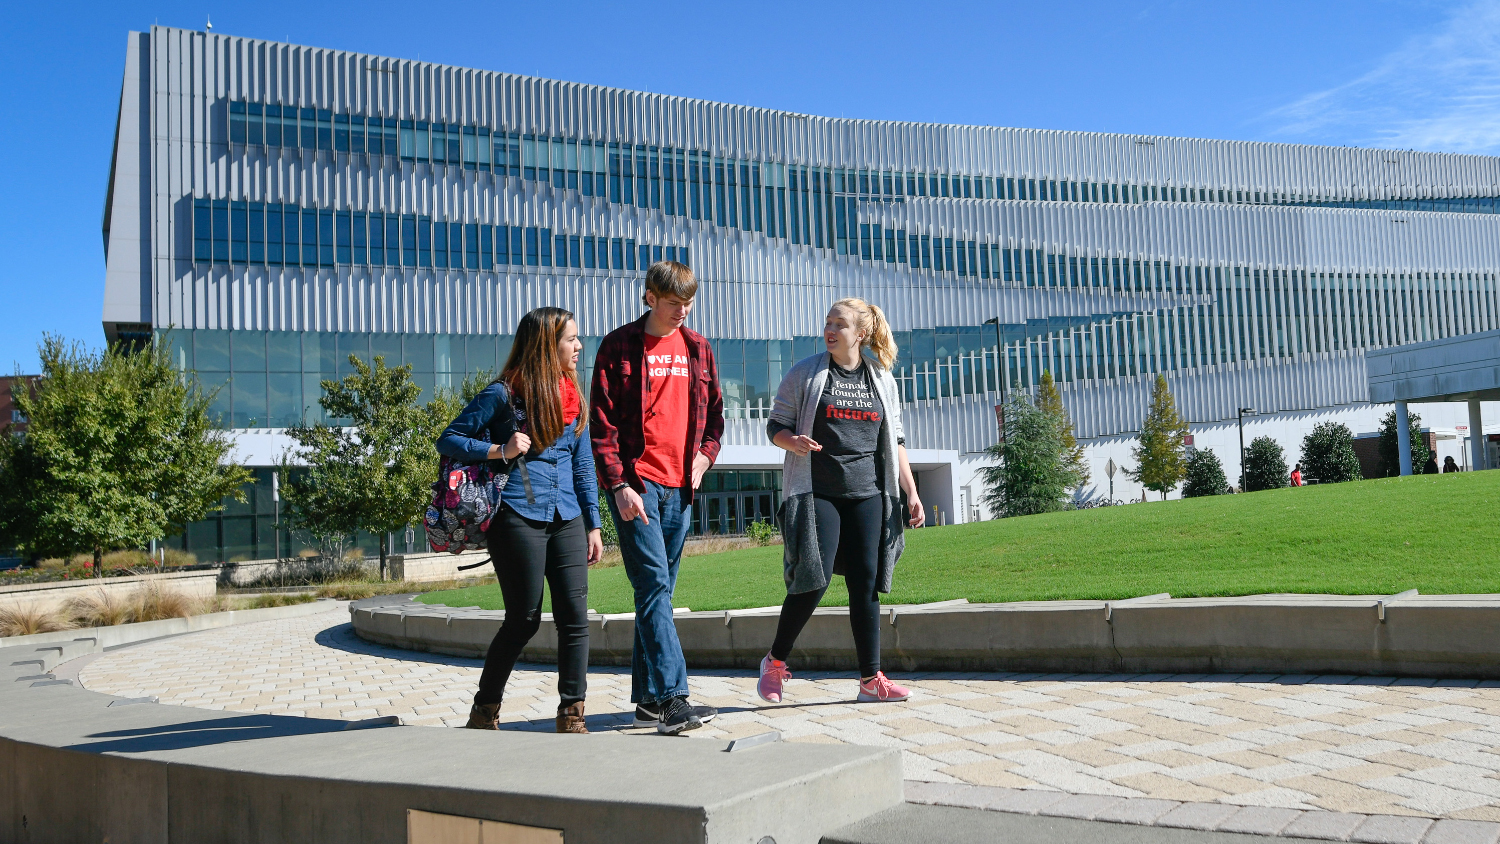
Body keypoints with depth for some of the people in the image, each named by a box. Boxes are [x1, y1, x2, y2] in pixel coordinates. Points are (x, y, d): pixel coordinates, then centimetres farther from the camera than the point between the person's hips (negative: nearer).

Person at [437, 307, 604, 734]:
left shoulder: (573, 397, 13)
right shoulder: (503, 393, -5)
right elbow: (449, 440, -2)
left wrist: (593, 525, 12)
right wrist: (499, 450, -17)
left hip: (566, 518, 5)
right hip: (518, 518, -5)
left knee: (575, 616, -1)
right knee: (525, 619, 2)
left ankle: (571, 714, 9)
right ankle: (484, 710, 21)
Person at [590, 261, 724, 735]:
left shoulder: (697, 348, 15)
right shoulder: (619, 346, -1)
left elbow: (714, 411, 23)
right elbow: (602, 423, -5)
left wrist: (706, 454, 5)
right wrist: (619, 485, -13)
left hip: (679, 486, 5)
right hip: (635, 482, -5)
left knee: (660, 591, 9)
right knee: (654, 586, -13)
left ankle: (647, 701, 17)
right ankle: (670, 699, -14)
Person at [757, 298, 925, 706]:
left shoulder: (883, 381, 12)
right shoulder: (805, 373, 3)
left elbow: (895, 442, 16)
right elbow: (776, 426, 4)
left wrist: (912, 493, 9)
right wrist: (793, 441, -19)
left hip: (867, 496, 3)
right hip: (817, 493, -3)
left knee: (866, 584, 1)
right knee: (813, 580, -11)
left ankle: (871, 679, 9)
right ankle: (775, 661, 10)